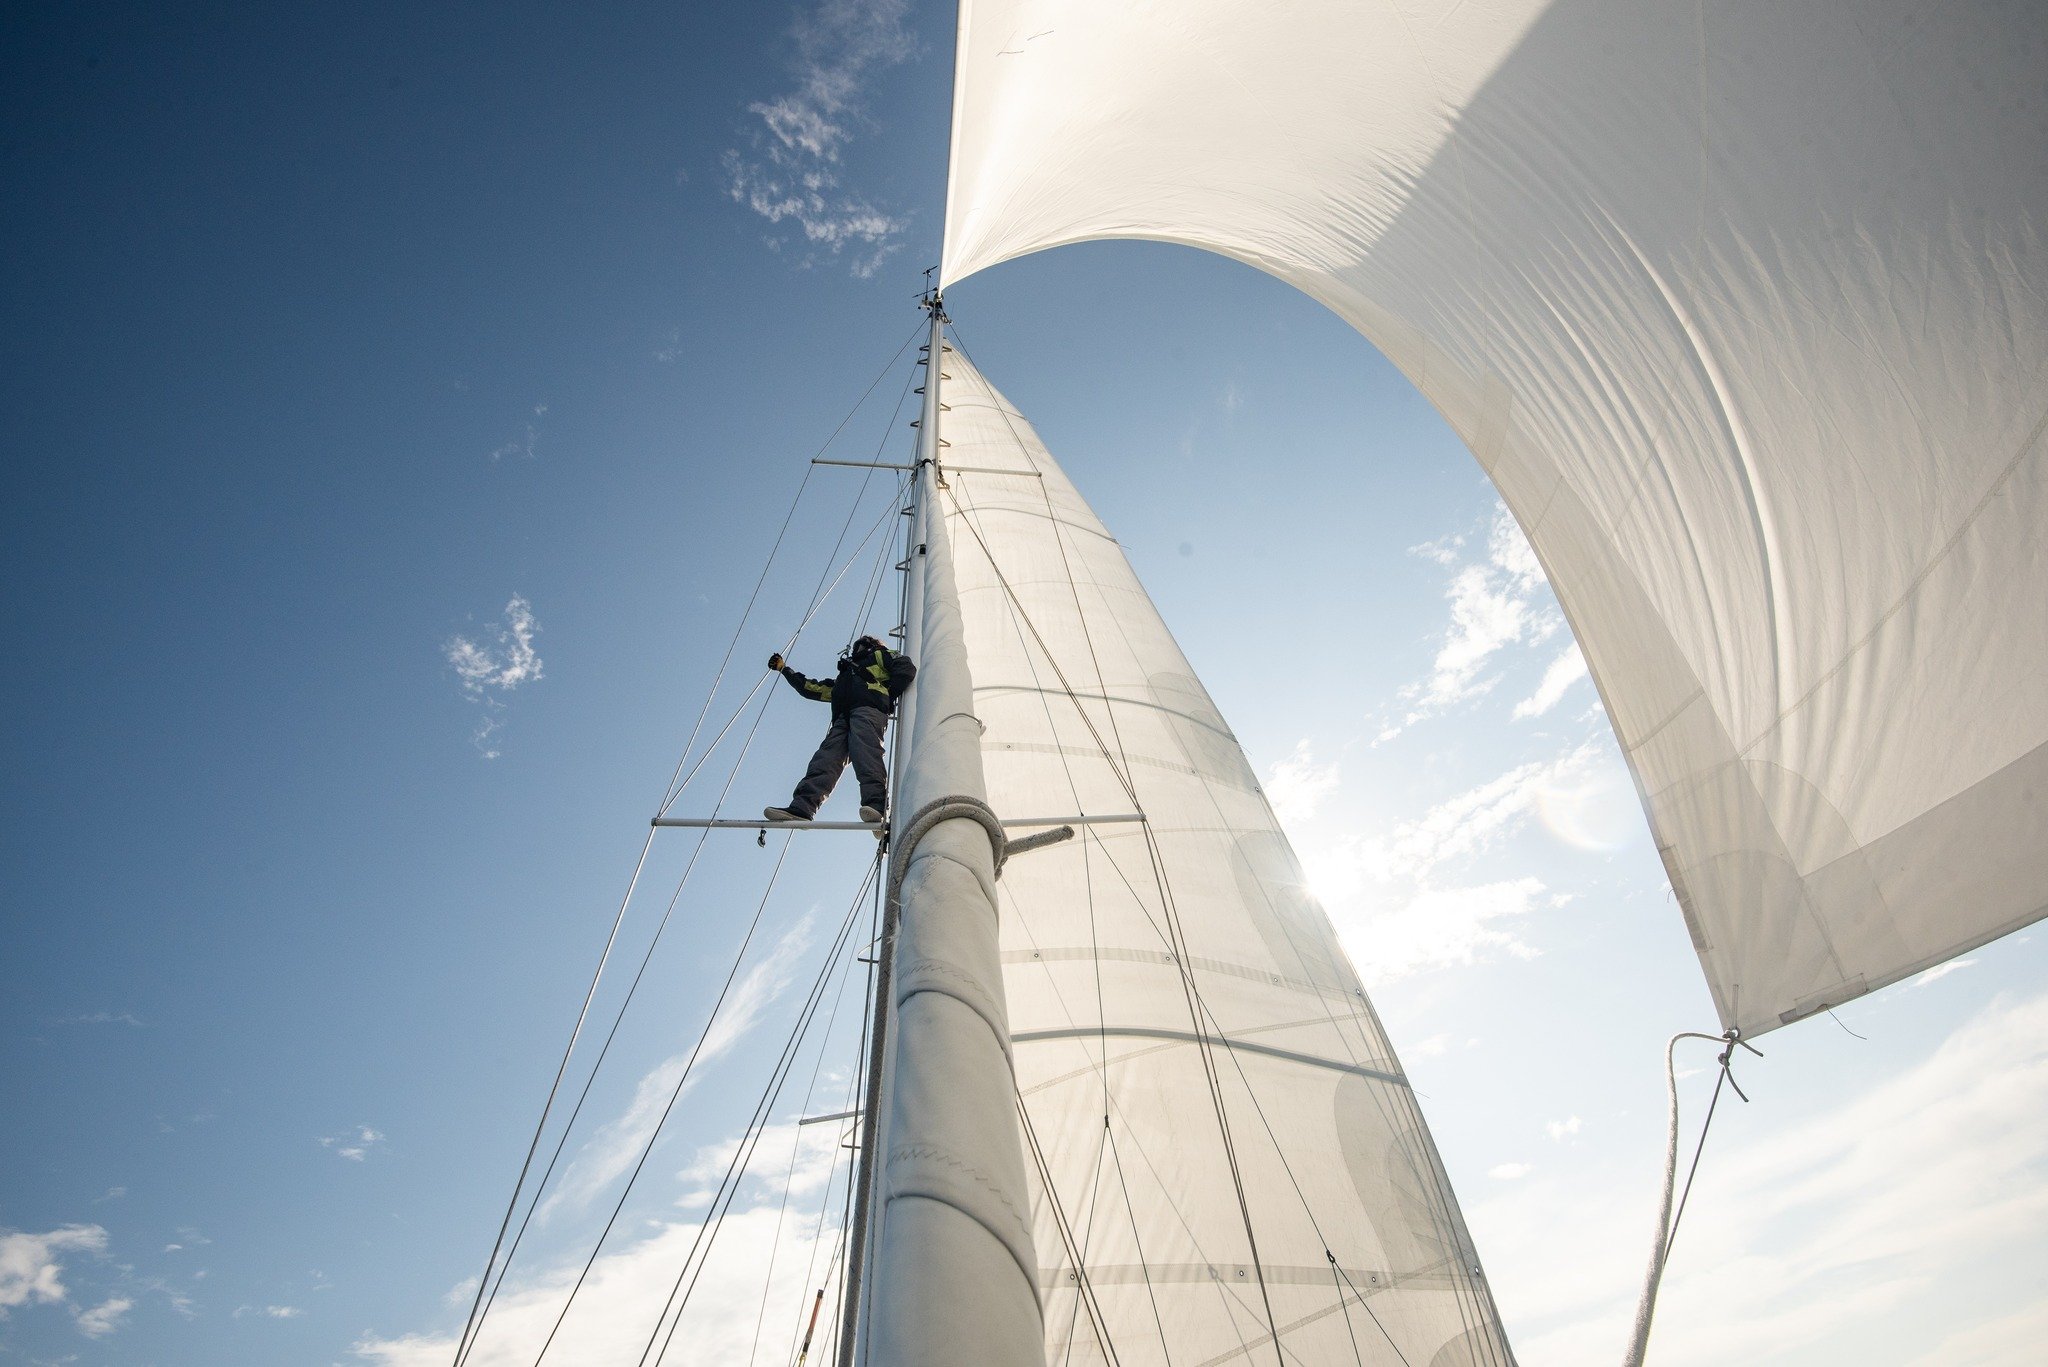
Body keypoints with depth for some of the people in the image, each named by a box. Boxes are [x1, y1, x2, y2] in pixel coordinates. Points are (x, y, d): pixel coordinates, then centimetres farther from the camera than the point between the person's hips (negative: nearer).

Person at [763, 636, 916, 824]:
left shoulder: (879, 656, 29)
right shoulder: (842, 680, 47)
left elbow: (906, 667, 11)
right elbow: (812, 688, 48)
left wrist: (889, 695, -2)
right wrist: (785, 669, 54)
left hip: (869, 710, -6)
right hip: (843, 717, 6)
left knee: (865, 752, -33)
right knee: (826, 757, -19)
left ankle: (877, 806, -55)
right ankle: (800, 809, -40)